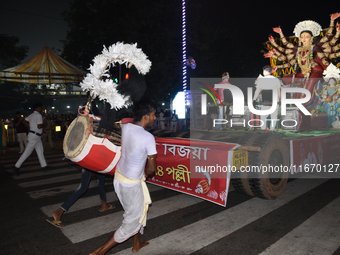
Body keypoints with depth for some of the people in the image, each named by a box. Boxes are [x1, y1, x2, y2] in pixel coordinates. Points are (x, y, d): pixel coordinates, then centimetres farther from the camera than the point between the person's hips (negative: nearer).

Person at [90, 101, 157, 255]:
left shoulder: (125, 127, -7)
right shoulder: (148, 138, -26)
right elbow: (152, 168, -15)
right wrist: (145, 174, 4)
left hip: (119, 175, 8)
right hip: (131, 185, -8)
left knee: (140, 209, 27)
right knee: (131, 224, 11)